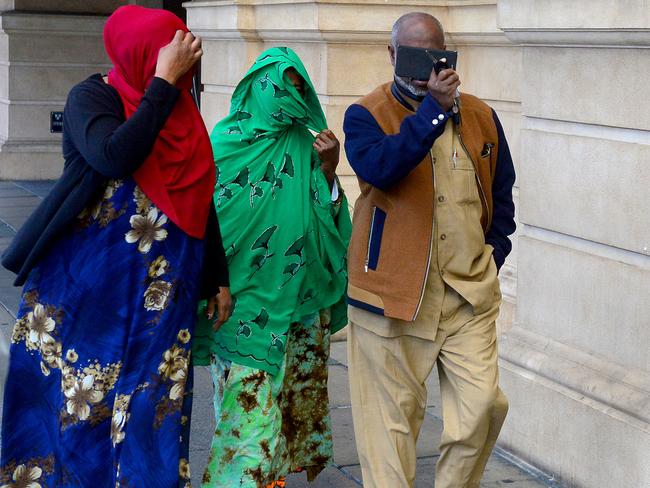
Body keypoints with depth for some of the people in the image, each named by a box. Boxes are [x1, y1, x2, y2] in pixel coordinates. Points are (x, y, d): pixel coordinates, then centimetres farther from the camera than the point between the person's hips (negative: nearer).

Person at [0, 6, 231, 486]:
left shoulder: (184, 112, 9)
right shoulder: (93, 96, -7)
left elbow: (201, 201, 16)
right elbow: (113, 157, -28)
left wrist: (218, 277, 14)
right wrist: (164, 82, -21)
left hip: (162, 293, 5)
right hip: (87, 287, -4)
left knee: (150, 411, 5)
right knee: (77, 407, 0)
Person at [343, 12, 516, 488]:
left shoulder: (481, 117, 10)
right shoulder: (367, 115, -2)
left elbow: (502, 192, 20)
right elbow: (378, 168, -24)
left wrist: (495, 249, 6)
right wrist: (433, 109, -27)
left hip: (469, 292, 3)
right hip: (393, 292, -3)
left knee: (483, 404, -3)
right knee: (392, 416, 3)